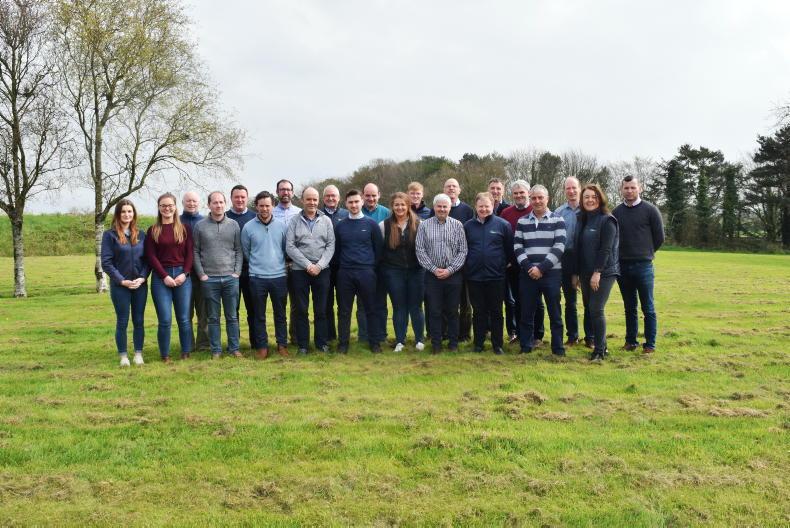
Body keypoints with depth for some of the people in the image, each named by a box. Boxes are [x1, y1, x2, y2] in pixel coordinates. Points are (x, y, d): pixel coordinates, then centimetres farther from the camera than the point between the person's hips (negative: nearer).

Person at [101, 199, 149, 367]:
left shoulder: (140, 234, 8)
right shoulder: (110, 235, -3)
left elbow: (147, 259, 8)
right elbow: (106, 262, -6)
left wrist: (142, 278, -8)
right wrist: (122, 281, -13)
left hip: (140, 285, 3)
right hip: (120, 286, -3)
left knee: (139, 321, 8)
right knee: (122, 322, 4)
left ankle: (138, 354, 17)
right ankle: (123, 356, 14)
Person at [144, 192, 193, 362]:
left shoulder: (184, 229, 8)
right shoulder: (153, 231, 6)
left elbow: (190, 253, 4)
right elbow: (151, 256, 0)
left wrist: (184, 273, -8)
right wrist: (165, 276, -9)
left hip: (182, 276, 1)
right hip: (161, 277, -1)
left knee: (184, 318, 2)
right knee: (165, 320, -4)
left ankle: (186, 353, 14)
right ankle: (165, 355, 9)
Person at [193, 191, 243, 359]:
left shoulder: (233, 224, 6)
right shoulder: (200, 226, 2)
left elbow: (238, 250, 6)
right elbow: (195, 252, 3)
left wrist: (237, 272, -2)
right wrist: (201, 274, -4)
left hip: (231, 278, 1)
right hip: (209, 279, -1)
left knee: (232, 316, 6)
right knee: (213, 318, 6)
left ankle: (234, 348, 15)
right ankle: (216, 350, 14)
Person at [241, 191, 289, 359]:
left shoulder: (282, 226, 1)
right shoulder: (248, 227, -2)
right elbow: (246, 252, 8)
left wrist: (278, 264, 10)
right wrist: (257, 265, 12)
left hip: (279, 276, 1)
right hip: (257, 277, -1)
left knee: (280, 313, 9)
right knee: (259, 315, 6)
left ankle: (282, 344, 20)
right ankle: (262, 346, 16)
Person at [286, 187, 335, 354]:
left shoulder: (326, 221, 5)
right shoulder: (294, 221, 1)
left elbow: (331, 245, 1)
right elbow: (290, 247, -5)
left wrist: (319, 265, -10)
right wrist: (308, 265, -11)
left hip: (322, 270, 1)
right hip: (299, 271, -1)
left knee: (321, 309, 7)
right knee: (301, 309, 5)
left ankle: (321, 342, 18)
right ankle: (302, 344, 14)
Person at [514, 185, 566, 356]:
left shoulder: (557, 221, 2)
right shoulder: (522, 222, 11)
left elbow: (559, 247, -7)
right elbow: (517, 247, 5)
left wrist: (541, 268, -13)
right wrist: (528, 267, -10)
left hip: (551, 273, -2)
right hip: (528, 274, 2)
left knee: (555, 313, 3)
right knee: (526, 313, 6)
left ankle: (558, 348, 12)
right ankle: (525, 347, 17)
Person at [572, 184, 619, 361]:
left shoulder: (607, 220, -8)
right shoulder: (582, 220, 13)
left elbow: (606, 249, -16)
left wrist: (597, 272, -21)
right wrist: (575, 273, 13)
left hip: (603, 273, -7)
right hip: (586, 273, 7)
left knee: (596, 310, -11)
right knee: (589, 309, 9)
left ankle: (600, 350, 0)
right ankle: (600, 344, 21)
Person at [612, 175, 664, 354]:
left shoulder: (650, 210, -2)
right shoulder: (616, 212, 6)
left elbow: (659, 237, 2)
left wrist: (646, 253, 9)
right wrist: (622, 254, 8)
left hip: (643, 266, -3)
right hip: (622, 266, 3)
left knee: (648, 307, 1)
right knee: (629, 307, 12)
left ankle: (650, 344, 8)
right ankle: (631, 341, 21)